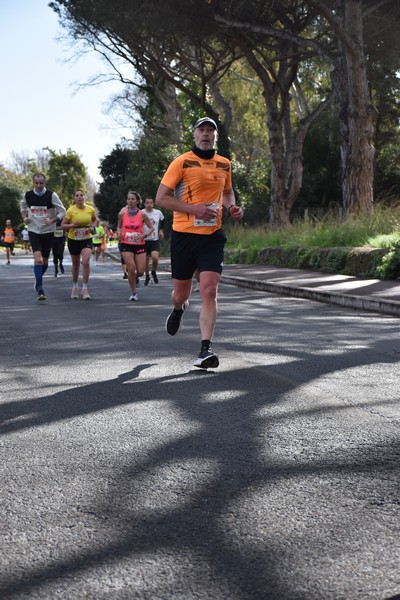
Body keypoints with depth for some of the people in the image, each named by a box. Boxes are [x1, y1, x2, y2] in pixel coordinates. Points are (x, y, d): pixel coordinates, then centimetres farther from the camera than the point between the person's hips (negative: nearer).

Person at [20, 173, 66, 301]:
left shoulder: (51, 195, -9)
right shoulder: (27, 195, -1)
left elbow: (62, 211, -4)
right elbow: (23, 206, 21)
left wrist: (52, 221, -17)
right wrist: (24, 217, 4)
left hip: (48, 231, 0)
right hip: (33, 231, 0)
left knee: (44, 260, 10)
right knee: (37, 258, -17)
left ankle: (38, 280, 39)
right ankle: (40, 289, -16)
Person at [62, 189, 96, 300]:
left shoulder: (91, 209, -4)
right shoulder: (70, 210, -10)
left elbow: (94, 219, 17)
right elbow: (63, 225, -6)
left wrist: (92, 226, -3)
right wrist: (72, 225, -23)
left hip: (87, 239, 0)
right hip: (73, 240, 0)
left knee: (86, 262, -19)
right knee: (75, 265, 12)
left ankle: (85, 288, -9)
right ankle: (75, 286, 35)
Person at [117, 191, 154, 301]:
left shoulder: (142, 214, -4)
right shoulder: (122, 214, -1)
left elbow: (151, 228, 3)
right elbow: (119, 226, 15)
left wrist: (143, 235, -13)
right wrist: (119, 233, -6)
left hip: (139, 245, 0)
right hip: (126, 245, 0)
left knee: (140, 271, -3)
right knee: (131, 269, -12)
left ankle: (134, 278, 36)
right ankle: (133, 293, 4)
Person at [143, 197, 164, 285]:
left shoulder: (158, 213, 2)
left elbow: (163, 221, 22)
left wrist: (161, 230, 12)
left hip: (155, 239, 0)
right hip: (144, 240, 0)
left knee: (155, 257, -18)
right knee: (146, 260, 6)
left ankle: (154, 272, 9)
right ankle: (147, 276, 27)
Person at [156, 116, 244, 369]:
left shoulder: (224, 164, 10)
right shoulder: (182, 162, -4)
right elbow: (161, 198, -7)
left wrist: (232, 207, 6)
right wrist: (195, 208, -17)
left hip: (213, 236, 2)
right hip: (184, 234, -2)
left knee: (209, 291, -14)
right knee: (181, 293, 9)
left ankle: (206, 349, -13)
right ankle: (179, 309, 48)